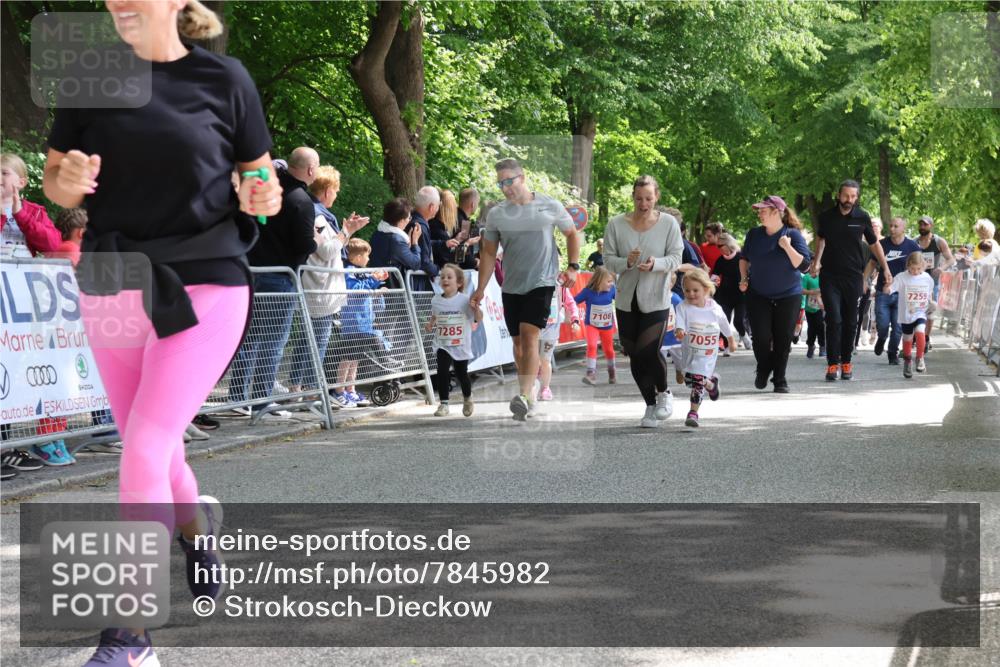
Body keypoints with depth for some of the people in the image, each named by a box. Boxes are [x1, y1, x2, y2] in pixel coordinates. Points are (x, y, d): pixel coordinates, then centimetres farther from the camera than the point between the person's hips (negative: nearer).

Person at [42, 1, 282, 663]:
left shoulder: (223, 78, -3)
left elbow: (257, 180, 8)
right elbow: (55, 181, 8)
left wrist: (262, 198, -15)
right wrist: (69, 180, -14)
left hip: (202, 289, -4)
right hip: (110, 289, 4)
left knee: (147, 448, -15)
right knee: (147, 446, 17)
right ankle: (197, 518, 51)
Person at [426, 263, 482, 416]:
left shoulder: (465, 300, -8)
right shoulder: (436, 300, 1)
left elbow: (478, 319, -7)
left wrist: (476, 309, -26)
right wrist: (430, 324, 2)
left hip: (461, 345, -1)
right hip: (443, 345, 1)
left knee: (461, 374, 10)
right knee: (442, 371, -16)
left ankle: (467, 399, 37)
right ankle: (443, 404, -8)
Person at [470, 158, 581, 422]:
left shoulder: (549, 206, -2)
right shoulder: (496, 214, 3)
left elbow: (571, 234, 12)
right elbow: (488, 253, 10)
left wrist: (573, 267, 2)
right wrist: (481, 289, 5)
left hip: (542, 283, -4)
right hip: (511, 286, 4)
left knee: (529, 336, -18)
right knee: (518, 342, 9)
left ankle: (524, 396, -23)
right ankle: (527, 399, 22)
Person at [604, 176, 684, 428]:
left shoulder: (669, 223, -4)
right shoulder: (616, 224, -1)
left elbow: (676, 259, -4)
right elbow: (608, 260, -1)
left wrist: (655, 264, -24)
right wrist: (626, 262, -21)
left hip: (656, 300, -3)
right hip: (626, 300, 3)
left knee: (649, 351, -14)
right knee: (634, 356, 6)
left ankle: (663, 393, 16)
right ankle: (650, 406, 23)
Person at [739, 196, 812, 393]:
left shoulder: (793, 235, -10)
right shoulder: (754, 235, 1)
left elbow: (803, 265, -15)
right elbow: (744, 258, 18)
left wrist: (787, 247, -25)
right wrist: (744, 278, 5)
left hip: (788, 296, -2)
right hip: (758, 295, 2)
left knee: (783, 340, 0)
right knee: (761, 337, -5)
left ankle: (780, 380, 12)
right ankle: (763, 370, 22)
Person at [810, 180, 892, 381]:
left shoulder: (862, 217, -1)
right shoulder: (827, 216, 0)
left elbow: (874, 243, 12)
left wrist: (885, 268, 13)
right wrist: (816, 262, 10)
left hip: (853, 276, 1)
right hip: (829, 276, -1)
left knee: (850, 321, 6)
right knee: (834, 319, -10)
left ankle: (846, 362, 17)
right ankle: (833, 363, -8)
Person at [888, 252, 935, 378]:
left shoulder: (928, 279, -1)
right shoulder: (902, 278, -10)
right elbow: (888, 290, -22)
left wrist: (931, 304, 1)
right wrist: (887, 287, -43)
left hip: (920, 314, 0)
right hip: (906, 315, 0)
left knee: (920, 332, -24)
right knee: (907, 340, 10)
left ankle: (920, 358, -7)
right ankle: (907, 363, 30)